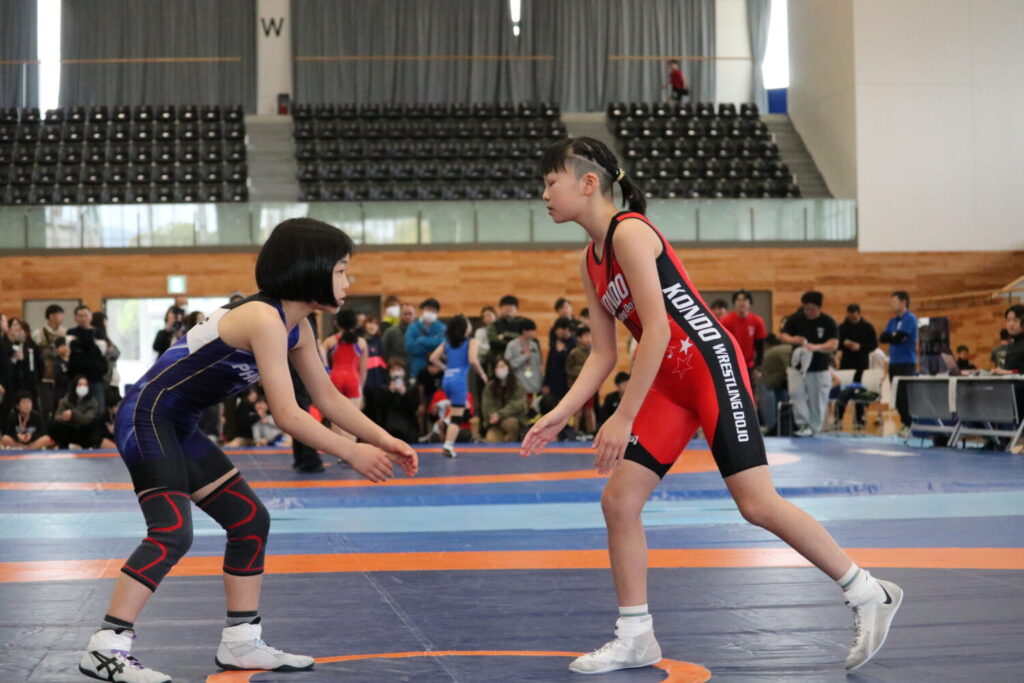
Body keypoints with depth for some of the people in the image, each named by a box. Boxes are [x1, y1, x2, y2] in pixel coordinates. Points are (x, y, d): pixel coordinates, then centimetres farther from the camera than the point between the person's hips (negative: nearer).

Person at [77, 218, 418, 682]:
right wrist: (351, 453, -17)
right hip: (146, 419, -10)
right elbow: (287, 416, -26)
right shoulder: (264, 318, -24)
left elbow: (329, 399, 13)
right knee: (173, 533, -22)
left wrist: (384, 440, 4)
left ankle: (241, 643, 16)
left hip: (177, 428, 10)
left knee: (250, 519, 10)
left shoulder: (297, 328, 6)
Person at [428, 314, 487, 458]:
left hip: (446, 380, 6)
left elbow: (433, 358, 7)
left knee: (460, 406, 32)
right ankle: (448, 445, -14)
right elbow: (473, 360, -16)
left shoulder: (447, 342, 14)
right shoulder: (471, 342, -2)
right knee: (457, 417, -4)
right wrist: (482, 374, -1)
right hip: (460, 380, -6)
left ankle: (447, 421, 12)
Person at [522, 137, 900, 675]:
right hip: (668, 384, 9)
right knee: (618, 500, 1)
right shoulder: (589, 261, 11)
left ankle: (869, 595, 5)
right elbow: (604, 353, 12)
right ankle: (635, 637, 12)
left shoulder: (630, 232, -16)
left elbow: (658, 330, -22)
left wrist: (624, 418, -22)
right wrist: (559, 415, 1)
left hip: (711, 367, -9)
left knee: (756, 503, -10)